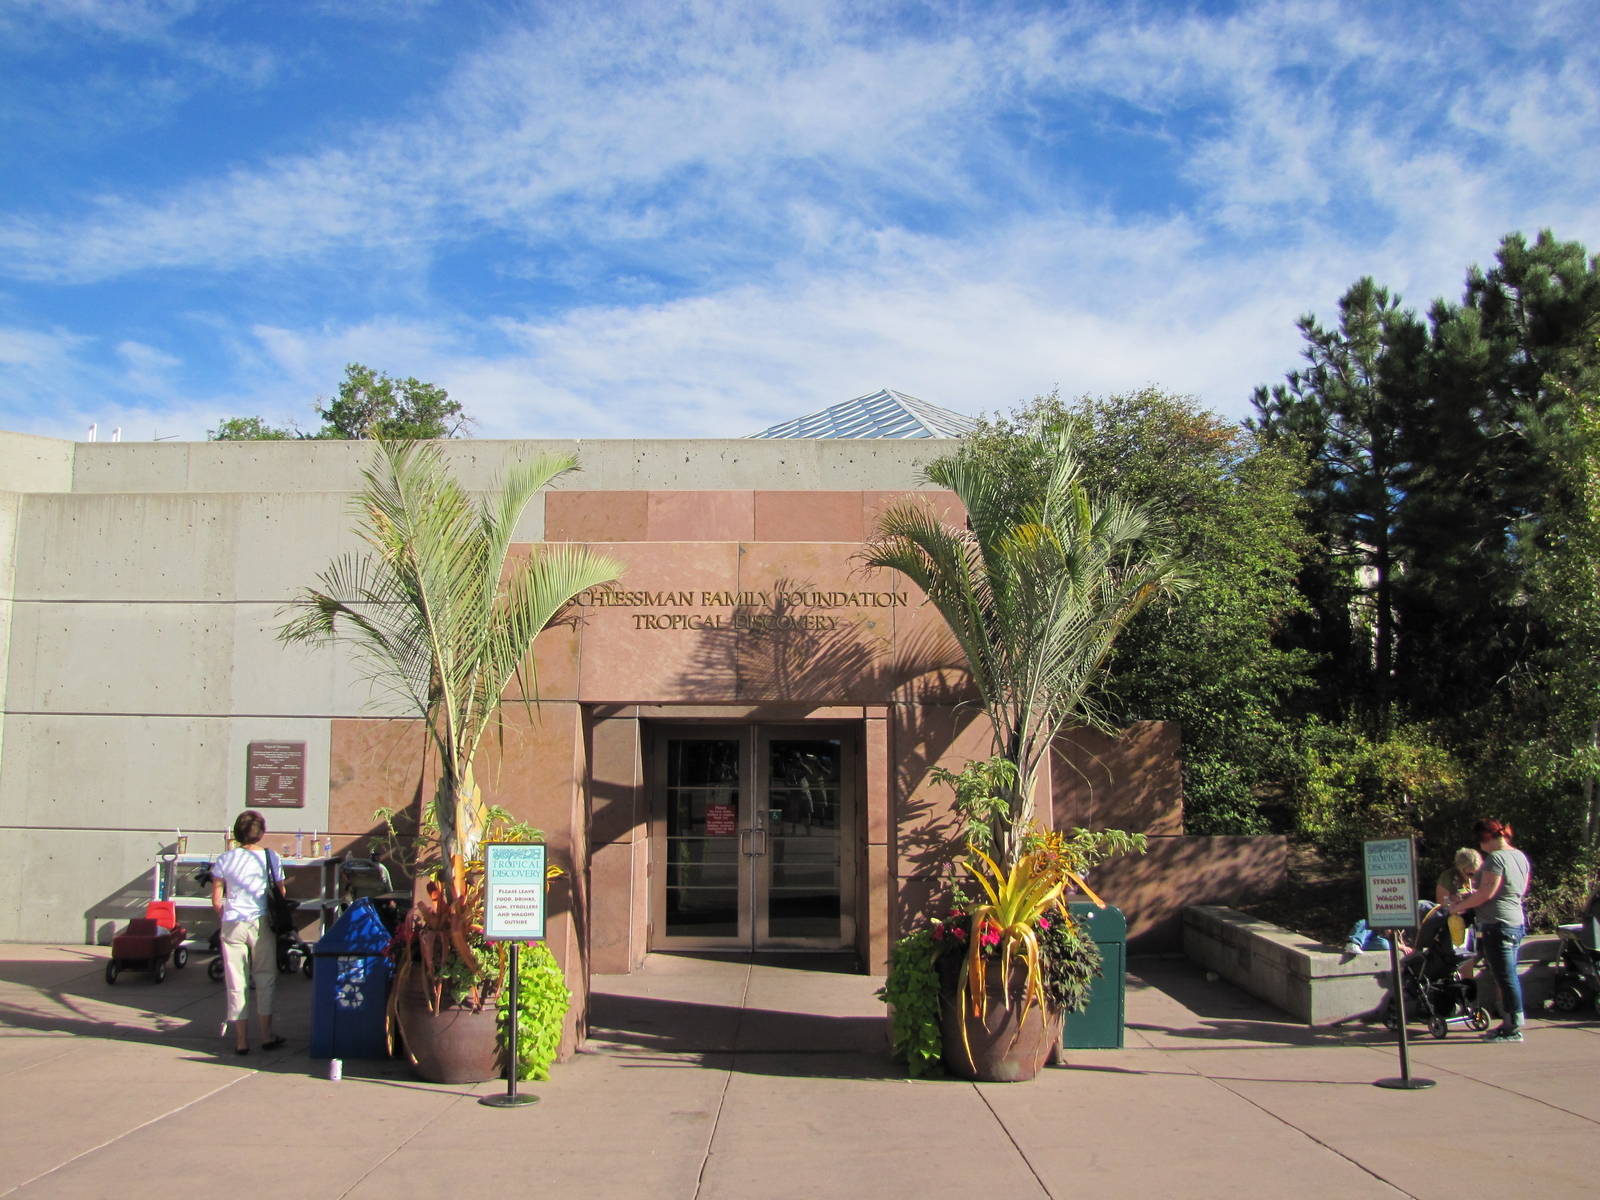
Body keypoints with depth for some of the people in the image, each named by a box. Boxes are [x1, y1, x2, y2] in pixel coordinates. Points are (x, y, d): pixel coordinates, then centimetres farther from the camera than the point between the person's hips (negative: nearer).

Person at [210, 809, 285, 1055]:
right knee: (265, 980, 11)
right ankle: (267, 1036, 15)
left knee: (235, 983, 7)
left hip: (232, 924, 1)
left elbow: (216, 900, 2)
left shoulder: (225, 860, 0)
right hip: (261, 923, -1)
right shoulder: (270, 857, -3)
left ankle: (241, 1040, 10)